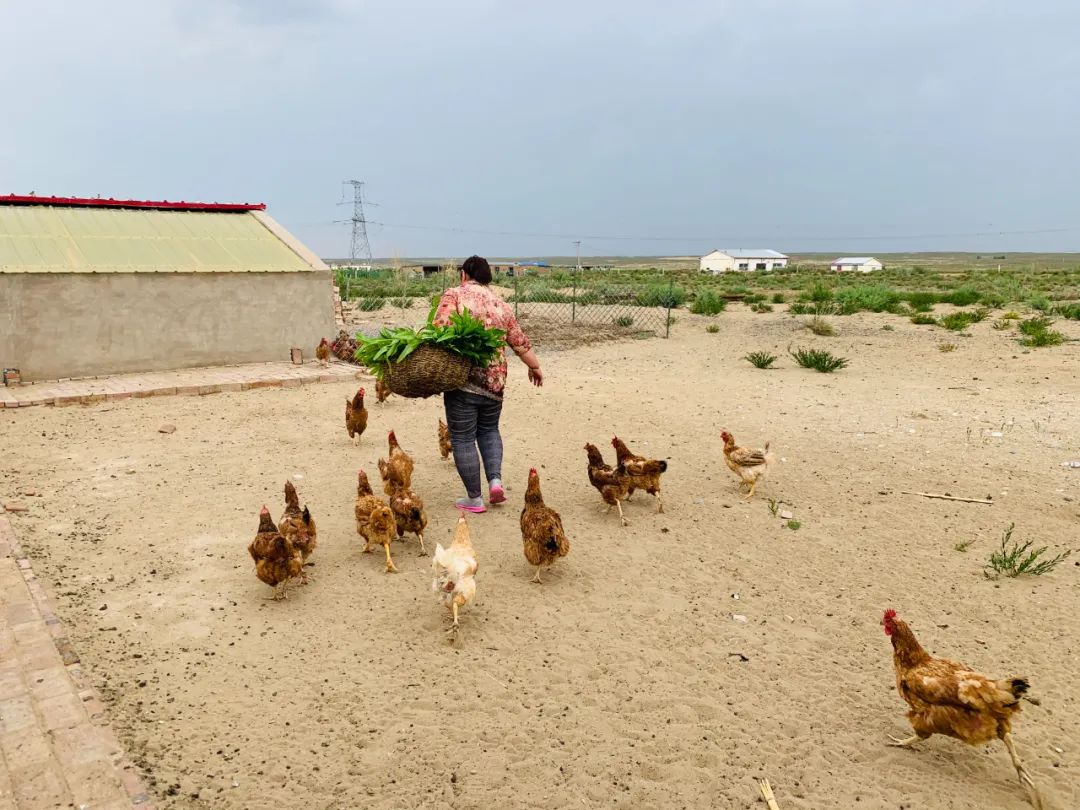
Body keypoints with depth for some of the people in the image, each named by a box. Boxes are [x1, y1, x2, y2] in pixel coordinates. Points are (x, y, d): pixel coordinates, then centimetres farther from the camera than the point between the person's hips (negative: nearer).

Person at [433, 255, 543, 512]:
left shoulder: (454, 295, 0)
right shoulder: (501, 304, 13)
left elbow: (440, 328, -17)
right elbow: (520, 342, 18)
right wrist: (535, 367, 31)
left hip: (462, 376, -5)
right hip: (494, 378, 5)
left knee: (462, 438, 5)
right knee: (489, 430, 24)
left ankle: (474, 498, 10)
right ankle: (495, 480, 7)